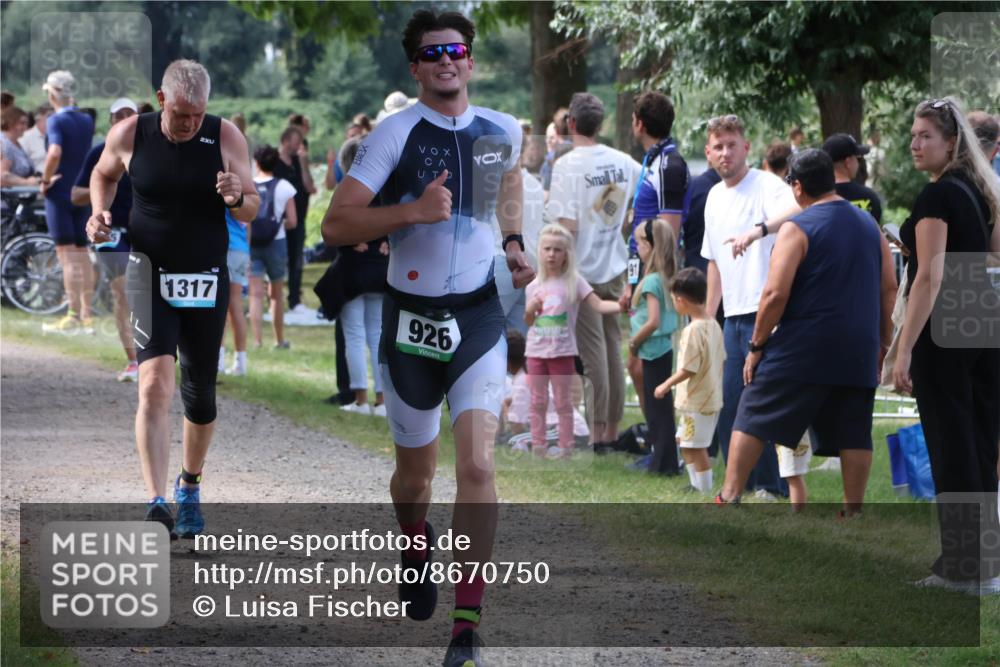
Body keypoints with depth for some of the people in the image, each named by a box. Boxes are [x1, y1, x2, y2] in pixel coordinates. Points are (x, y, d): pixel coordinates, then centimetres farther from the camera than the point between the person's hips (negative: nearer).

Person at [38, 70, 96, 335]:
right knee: (82, 255, 11)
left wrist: (45, 180, -15)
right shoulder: (87, 121, 7)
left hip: (59, 193, -7)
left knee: (67, 256, -6)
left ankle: (74, 317, -7)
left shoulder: (56, 120, -14)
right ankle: (87, 315, 13)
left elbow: (55, 152, -30)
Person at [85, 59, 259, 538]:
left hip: (207, 280, 2)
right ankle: (156, 503, -26)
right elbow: (104, 174, 16)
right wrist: (100, 212, -2)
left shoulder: (226, 138, -6)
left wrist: (237, 198, -25)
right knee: (155, 384, -19)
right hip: (149, 277, -1)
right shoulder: (130, 135, -5)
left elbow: (251, 212, -2)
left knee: (200, 396, 10)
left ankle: (189, 486, 36)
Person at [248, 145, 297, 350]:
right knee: (276, 293, 16)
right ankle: (279, 340, 25)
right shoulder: (284, 187, -2)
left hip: (250, 243, 0)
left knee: (256, 293, -1)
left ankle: (257, 341, -13)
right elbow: (292, 222, -3)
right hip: (276, 242, 0)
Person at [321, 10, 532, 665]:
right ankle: (416, 545, 51)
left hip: (480, 316, 1)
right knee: (417, 471, 14)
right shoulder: (395, 133, -9)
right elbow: (336, 224, -15)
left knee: (477, 466, -16)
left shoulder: (504, 131, 2)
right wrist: (413, 211, -26)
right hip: (411, 318, -1)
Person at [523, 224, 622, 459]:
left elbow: (599, 305, -15)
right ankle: (537, 445, 15)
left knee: (563, 402, 3)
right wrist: (529, 310, -7)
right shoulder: (534, 287, 6)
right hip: (536, 351, 4)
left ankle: (565, 446, 9)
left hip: (562, 352, -4)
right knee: (538, 402, 8)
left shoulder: (574, 282, -5)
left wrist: (621, 306, -33)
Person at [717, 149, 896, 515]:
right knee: (853, 433, 8)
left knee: (754, 419, 3)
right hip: (858, 353, 5)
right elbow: (889, 289, 13)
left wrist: (756, 345, -5)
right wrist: (883, 342, 20)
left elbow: (775, 294, -13)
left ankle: (729, 498, -1)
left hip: (802, 348, -5)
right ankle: (853, 514, 5)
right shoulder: (869, 225, 11)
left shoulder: (797, 228, -8)